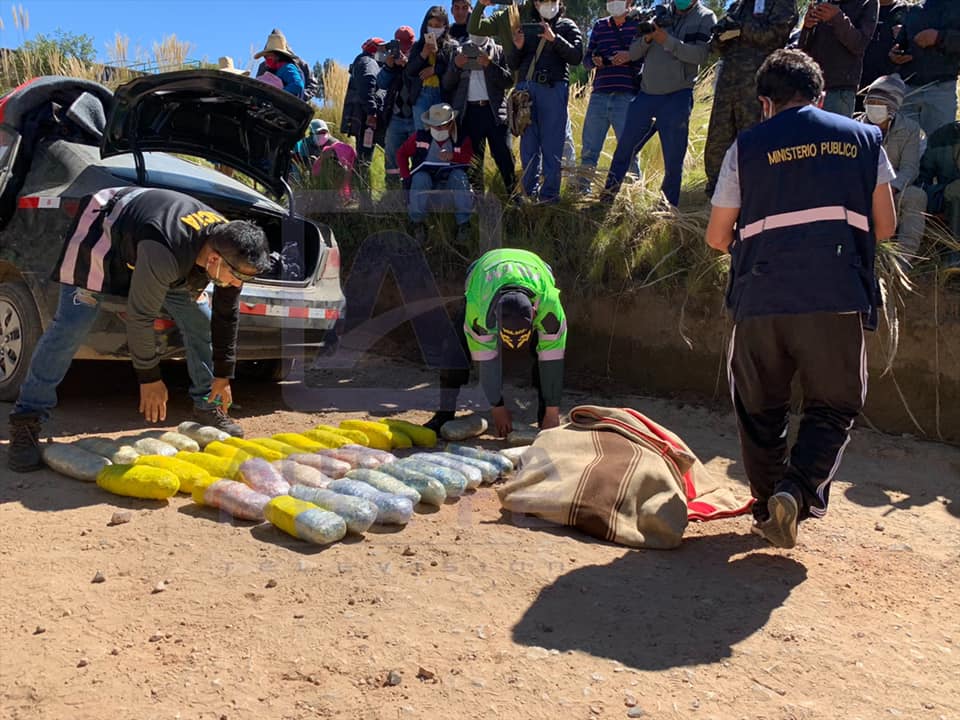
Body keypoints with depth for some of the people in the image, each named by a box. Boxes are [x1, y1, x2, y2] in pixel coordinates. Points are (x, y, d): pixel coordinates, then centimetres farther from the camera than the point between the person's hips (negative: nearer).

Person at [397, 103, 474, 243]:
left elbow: (471, 158, -19)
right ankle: (417, 223, -18)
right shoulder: (420, 137, -3)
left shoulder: (461, 139, -4)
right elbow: (402, 153, 6)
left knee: (459, 175, -33)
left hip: (449, 183, 0)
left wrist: (453, 156, -36)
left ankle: (463, 223, -23)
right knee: (420, 177, -36)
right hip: (425, 179, 0)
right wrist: (406, 176, -6)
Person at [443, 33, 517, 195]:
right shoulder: (460, 52, 15)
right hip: (469, 112, 2)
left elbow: (509, 80, -2)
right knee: (473, 158, 5)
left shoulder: (499, 51, 10)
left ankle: (514, 194, 3)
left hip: (494, 111, -2)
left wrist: (490, 64, -13)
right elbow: (447, 85, 10)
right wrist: (456, 66, -7)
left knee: (504, 156, -5)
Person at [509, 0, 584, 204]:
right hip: (525, 87, 3)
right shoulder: (528, 28, 23)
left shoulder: (567, 26, 15)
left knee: (551, 143, -7)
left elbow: (576, 57, -1)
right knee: (528, 142, 1)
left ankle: (549, 193, -5)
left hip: (553, 88, -3)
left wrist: (554, 38, -12)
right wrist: (518, 47, 0)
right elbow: (513, 65, 20)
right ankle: (530, 191, 7)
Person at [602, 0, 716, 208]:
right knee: (625, 148, 5)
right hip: (646, 94, 3)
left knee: (673, 159, 1)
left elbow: (700, 55, -14)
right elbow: (633, 53, 8)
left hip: (677, 97, -3)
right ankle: (608, 195, 17)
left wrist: (667, 41, -20)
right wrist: (646, 39, -12)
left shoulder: (705, 18, 2)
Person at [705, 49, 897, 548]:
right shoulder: (863, 139, 13)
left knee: (759, 409, 17)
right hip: (839, 297, 1)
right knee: (834, 406, 14)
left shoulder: (747, 146, 7)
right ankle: (798, 491, -8)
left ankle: (767, 507, 22)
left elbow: (717, 237, 9)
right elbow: (884, 226, 13)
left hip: (761, 296, 0)